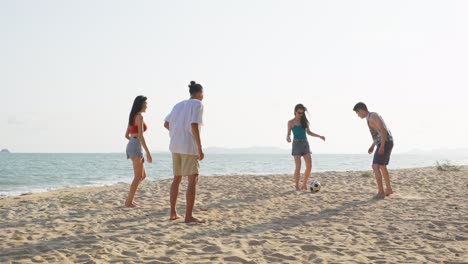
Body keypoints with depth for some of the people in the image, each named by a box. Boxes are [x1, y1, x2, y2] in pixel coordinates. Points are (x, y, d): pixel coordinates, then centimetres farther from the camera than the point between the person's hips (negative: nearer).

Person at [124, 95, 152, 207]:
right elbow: (140, 135, -19)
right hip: (135, 147, -9)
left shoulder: (133, 117, 19)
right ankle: (129, 201, -4)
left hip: (131, 146, 9)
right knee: (138, 176, -5)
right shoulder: (139, 116, -10)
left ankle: (130, 198, 12)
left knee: (143, 175, 13)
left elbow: (127, 135, 22)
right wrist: (148, 152, -20)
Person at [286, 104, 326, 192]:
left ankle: (304, 185, 10)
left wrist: (319, 136, 11)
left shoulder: (304, 121, 8)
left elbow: (308, 132, 19)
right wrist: (288, 138, -22)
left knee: (309, 166, -6)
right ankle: (297, 186, 0)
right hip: (296, 144, -4)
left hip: (305, 144, 4)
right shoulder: (291, 122, -2)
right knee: (298, 167, -14)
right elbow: (288, 134, 1)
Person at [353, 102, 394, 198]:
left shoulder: (373, 116, -14)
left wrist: (382, 147, -28)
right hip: (386, 144, 11)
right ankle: (389, 189, 33)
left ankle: (381, 192, -19)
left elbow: (383, 130, -24)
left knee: (375, 167, -15)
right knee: (382, 167, 22)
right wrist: (372, 146, 27)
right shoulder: (373, 117, 21)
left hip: (385, 144, -11)